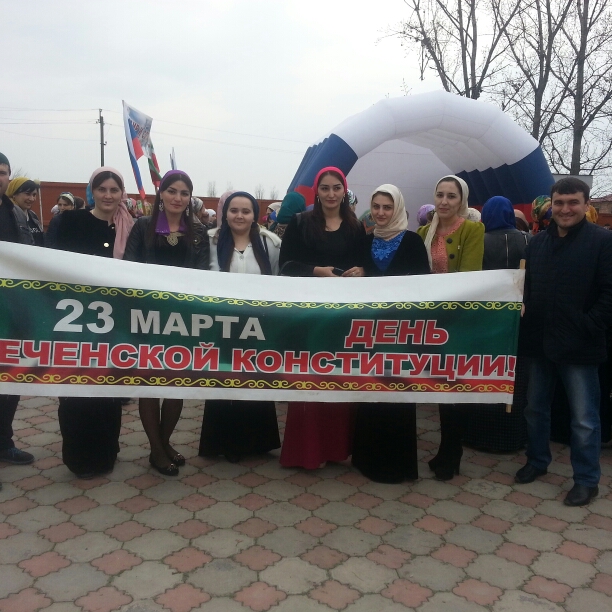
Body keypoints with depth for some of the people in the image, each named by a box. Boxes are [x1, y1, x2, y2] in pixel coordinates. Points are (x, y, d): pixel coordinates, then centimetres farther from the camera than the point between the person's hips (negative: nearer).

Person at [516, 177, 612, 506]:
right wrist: (527, 322, 3)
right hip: (539, 342, 6)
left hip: (578, 346, -5)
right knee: (535, 408, 17)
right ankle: (537, 460, 36)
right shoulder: (537, 242, 10)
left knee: (584, 418, 6)